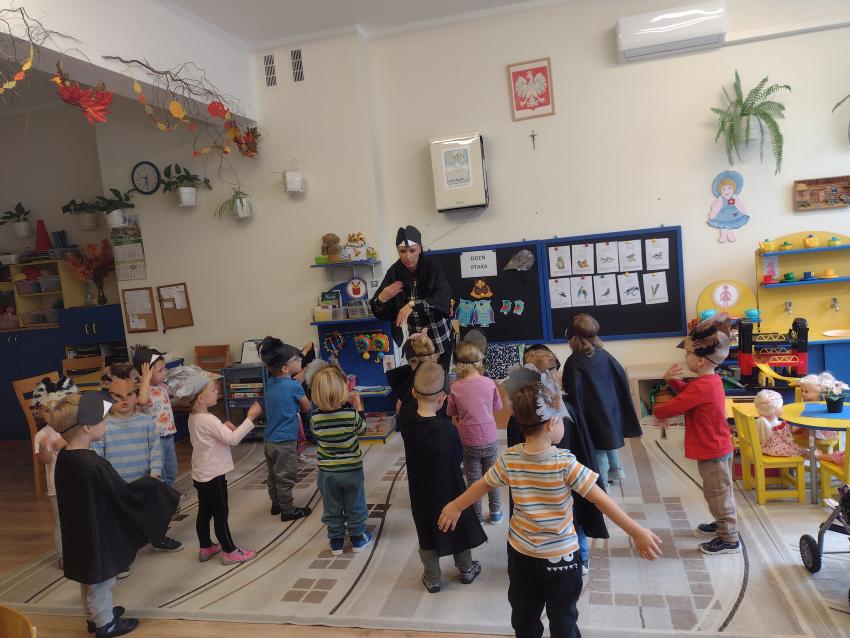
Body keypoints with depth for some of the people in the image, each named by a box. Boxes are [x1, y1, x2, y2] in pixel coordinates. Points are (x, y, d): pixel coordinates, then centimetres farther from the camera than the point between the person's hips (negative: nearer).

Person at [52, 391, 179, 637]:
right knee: (100, 581, 13)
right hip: (98, 532, -8)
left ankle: (94, 616, 45)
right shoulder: (95, 465, -31)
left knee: (89, 577, 26)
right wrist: (151, 484, -6)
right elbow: (125, 493, -22)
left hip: (79, 530, 8)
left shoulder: (64, 457, -5)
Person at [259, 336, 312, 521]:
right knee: (285, 478, 7)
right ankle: (288, 511, 20)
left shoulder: (271, 382, 1)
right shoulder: (294, 387, -19)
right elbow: (307, 407, -3)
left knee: (274, 475, 21)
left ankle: (276, 504, 36)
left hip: (269, 440, 8)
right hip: (284, 442, -8)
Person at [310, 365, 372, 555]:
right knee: (355, 507, 17)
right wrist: (358, 406, 5)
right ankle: (358, 538, 30)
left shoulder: (315, 417, -15)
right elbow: (362, 429, -2)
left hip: (327, 472, 1)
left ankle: (336, 541, 29)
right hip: (352, 470, -1)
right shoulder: (351, 413, -20)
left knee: (332, 510, 17)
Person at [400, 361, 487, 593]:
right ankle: (466, 570, 40)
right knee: (459, 527, 21)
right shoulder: (447, 428, -27)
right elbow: (458, 459, -14)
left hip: (421, 493, 3)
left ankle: (432, 579, 33)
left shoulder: (406, 424, -17)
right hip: (449, 489, -2)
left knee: (427, 533, 20)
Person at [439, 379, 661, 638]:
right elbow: (602, 500, -24)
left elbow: (482, 485, 0)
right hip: (560, 555, -3)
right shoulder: (565, 463, -25)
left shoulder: (509, 459, -13)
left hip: (521, 551, 3)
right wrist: (637, 532, -18)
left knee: (524, 615, 24)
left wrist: (455, 506, 17)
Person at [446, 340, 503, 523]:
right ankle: (495, 513, 31)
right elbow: (497, 406, 3)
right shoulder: (489, 383, -12)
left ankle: (476, 516, 26)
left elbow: (451, 412, -1)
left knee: (473, 479, 15)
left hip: (469, 442, -1)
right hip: (490, 439, 1)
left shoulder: (455, 388, -14)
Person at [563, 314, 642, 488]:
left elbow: (572, 393, -20)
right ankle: (616, 469, 43)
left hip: (592, 413, -6)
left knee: (599, 448, 7)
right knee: (609, 438, 28)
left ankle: (603, 484, 19)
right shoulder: (604, 355, -5)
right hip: (611, 407, 6)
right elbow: (622, 377, 3)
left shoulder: (573, 363, -21)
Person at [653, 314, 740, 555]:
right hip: (717, 448, 10)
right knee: (718, 493, 24)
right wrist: (671, 380, -3)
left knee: (718, 494, 3)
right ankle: (723, 524, 41)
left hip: (713, 452, -10)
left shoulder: (701, 386, -29)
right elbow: (686, 391, 17)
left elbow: (672, 408, -27)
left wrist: (656, 410, -6)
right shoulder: (711, 380, 4)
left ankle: (730, 540, 15)